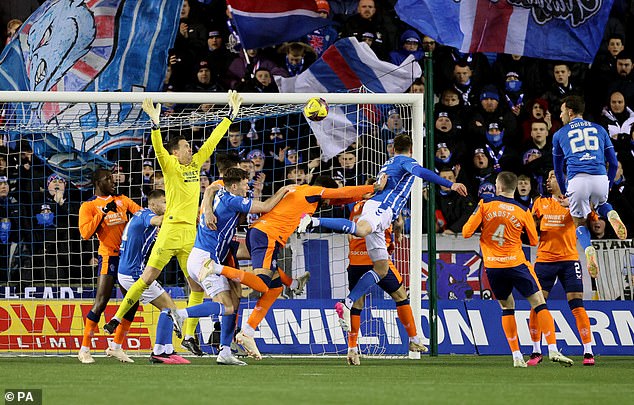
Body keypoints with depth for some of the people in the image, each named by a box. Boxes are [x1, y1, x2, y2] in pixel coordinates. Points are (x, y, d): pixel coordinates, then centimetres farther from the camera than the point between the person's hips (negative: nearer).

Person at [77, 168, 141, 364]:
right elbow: (85, 233, -12)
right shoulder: (89, 206, -2)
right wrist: (103, 213, -16)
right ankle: (84, 349, -4)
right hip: (109, 256, -6)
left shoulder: (121, 200, 14)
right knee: (100, 303, -11)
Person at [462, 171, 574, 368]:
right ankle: (553, 350, -8)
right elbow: (534, 241, 8)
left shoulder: (485, 205, -2)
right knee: (539, 303, 3)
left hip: (493, 266, 2)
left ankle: (516, 356, 8)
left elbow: (466, 232, -3)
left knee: (507, 307, 15)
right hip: (516, 263, -1)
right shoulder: (523, 211, -1)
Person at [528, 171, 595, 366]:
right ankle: (536, 352, 8)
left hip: (568, 259, -3)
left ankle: (588, 352, -5)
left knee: (577, 306, -9)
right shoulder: (540, 203, 13)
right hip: (544, 259, 3)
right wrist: (532, 221, -4)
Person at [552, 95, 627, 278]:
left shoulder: (560, 134, 19)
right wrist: (608, 187, 34)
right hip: (600, 179, 2)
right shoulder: (599, 130, 22)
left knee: (580, 223, 17)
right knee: (599, 203, 35)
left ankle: (589, 250, -14)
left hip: (577, 180, -2)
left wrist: (564, 194, 40)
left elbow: (558, 169, 28)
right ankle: (612, 215, -1)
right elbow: (613, 163, 21)